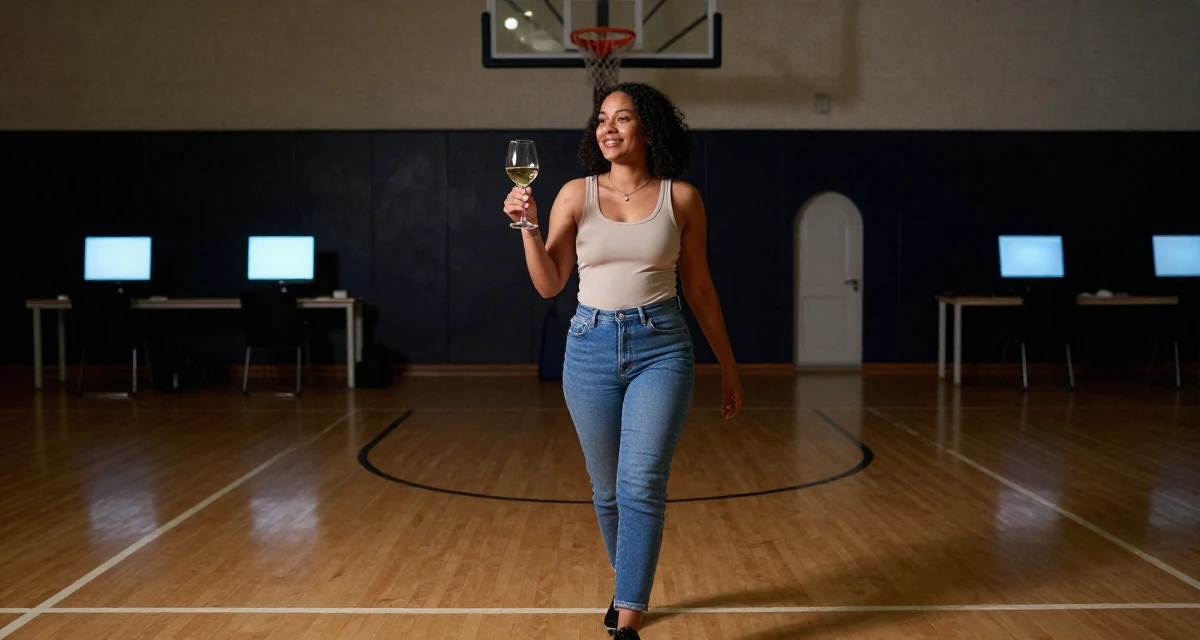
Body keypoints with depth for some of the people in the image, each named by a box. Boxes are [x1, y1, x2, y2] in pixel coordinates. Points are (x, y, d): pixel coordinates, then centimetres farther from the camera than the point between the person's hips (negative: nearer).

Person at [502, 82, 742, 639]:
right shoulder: (576, 194, 4)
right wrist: (527, 226, -13)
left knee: (641, 485, -14)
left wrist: (728, 365, 11)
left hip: (661, 347, -2)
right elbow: (549, 285, 2)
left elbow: (699, 288, 8)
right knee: (607, 490, 12)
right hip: (591, 346, 2)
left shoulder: (681, 198, 2)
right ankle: (629, 587, 37)